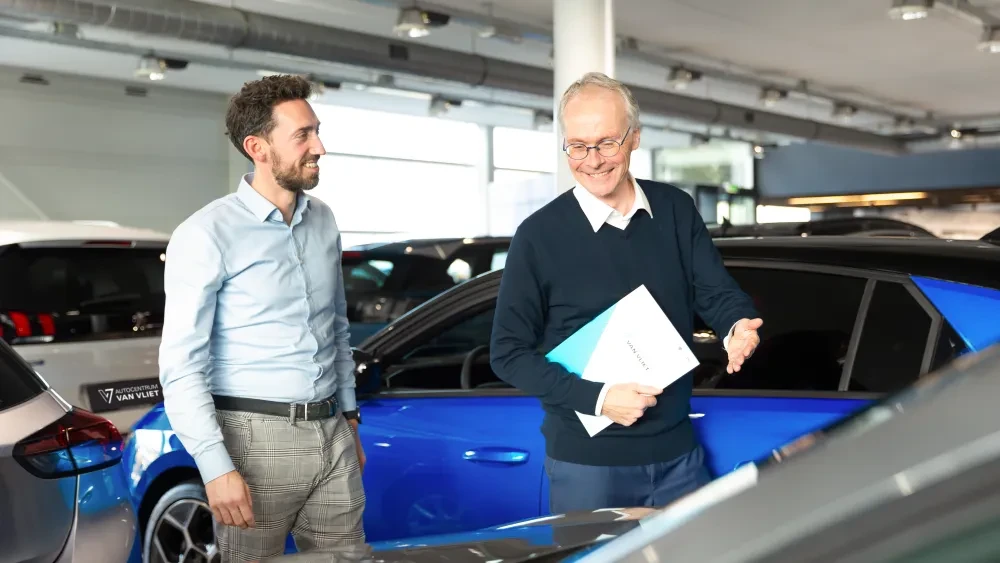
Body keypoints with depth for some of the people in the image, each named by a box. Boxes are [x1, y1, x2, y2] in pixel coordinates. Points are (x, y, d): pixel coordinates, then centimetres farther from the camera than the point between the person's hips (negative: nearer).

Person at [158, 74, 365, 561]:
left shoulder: (324, 222, 9)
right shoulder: (208, 235, -12)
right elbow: (182, 365, -15)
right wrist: (216, 467, -19)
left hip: (331, 433, 6)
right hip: (257, 437, -6)